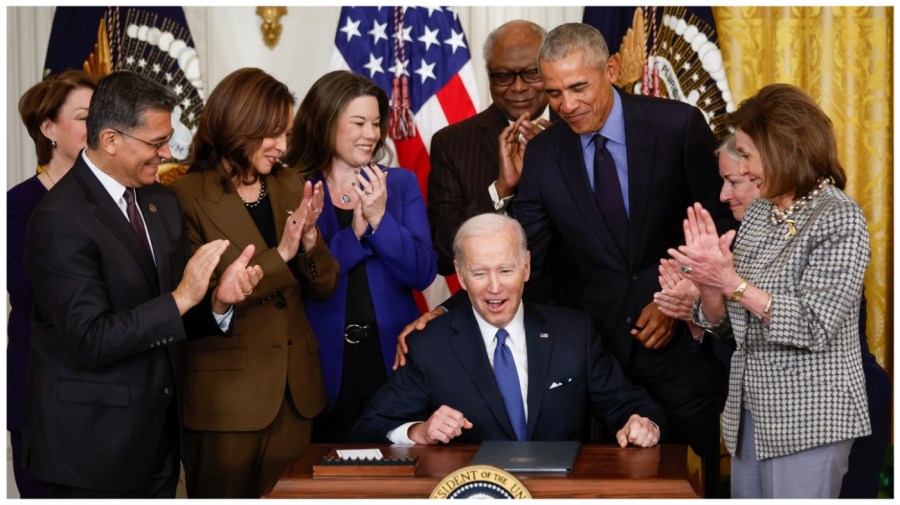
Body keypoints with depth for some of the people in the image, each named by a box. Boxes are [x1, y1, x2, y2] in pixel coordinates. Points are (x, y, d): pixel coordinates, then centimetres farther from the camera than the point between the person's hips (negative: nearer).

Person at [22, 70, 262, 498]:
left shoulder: (161, 201, 7)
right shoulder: (60, 220, -17)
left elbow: (167, 317, 9)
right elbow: (91, 340, -22)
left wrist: (218, 300, -11)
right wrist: (180, 298, -25)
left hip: (158, 429, 7)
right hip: (93, 439, -7)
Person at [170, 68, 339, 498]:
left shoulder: (291, 185, 7)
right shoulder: (188, 197, -10)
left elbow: (323, 286, 7)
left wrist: (309, 238, -13)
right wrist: (279, 255, -20)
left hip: (295, 392, 5)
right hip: (227, 396, -5)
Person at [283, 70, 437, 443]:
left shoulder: (401, 184, 7)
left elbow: (424, 273, -2)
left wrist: (380, 219, -14)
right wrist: (354, 232, -17)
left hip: (393, 358, 2)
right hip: (324, 363, -2)